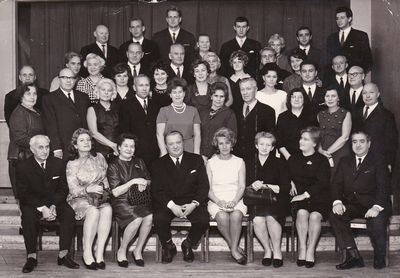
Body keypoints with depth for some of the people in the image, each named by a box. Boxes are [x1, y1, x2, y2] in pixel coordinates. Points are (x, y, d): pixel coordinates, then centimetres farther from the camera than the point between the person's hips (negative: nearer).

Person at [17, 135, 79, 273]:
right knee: (28, 216, -34)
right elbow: (23, 194, -10)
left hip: (55, 202, 2)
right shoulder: (23, 166, -4)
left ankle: (63, 254, -24)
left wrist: (53, 206, -15)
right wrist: (42, 208, -23)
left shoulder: (58, 164, 4)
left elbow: (63, 189, 3)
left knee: (69, 213, -27)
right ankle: (31, 256, -25)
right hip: (33, 204, -2)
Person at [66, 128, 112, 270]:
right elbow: (73, 189, -7)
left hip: (99, 197, 3)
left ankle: (99, 253, -31)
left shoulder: (99, 157, 12)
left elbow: (105, 178, 20)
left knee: (107, 209, -32)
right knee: (93, 211, -36)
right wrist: (88, 189, -23)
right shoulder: (72, 164, 0)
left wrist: (105, 189, 0)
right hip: (79, 199, -3)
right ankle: (87, 253, -27)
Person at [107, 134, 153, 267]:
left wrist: (144, 184, -4)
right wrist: (133, 181, -14)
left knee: (150, 217, -29)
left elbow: (149, 181, 20)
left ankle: (138, 251, -8)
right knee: (137, 219, -33)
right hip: (122, 202, -4)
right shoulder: (113, 166, 2)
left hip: (140, 200, 4)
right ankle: (121, 251, -9)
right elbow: (116, 192, -6)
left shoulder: (139, 163, 18)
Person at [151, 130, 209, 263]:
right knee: (159, 219, -31)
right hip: (167, 203, 0)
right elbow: (156, 191, -2)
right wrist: (172, 206, -18)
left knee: (203, 219, -28)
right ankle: (168, 246, 0)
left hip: (191, 202, 1)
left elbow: (204, 186, 3)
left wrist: (194, 204, -15)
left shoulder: (196, 160, 9)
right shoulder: (158, 164, 7)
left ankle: (188, 244, 4)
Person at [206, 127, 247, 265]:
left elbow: (242, 187, 4)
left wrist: (233, 201, -14)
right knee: (222, 217, -33)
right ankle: (235, 248, -17)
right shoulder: (211, 163, 11)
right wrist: (219, 202, -13)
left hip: (236, 200, 0)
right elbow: (208, 189, 5)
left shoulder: (239, 162, 12)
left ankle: (234, 249, -22)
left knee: (236, 215, -34)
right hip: (216, 201, 0)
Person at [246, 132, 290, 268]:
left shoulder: (279, 164, 9)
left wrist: (265, 186, -10)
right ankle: (267, 250, -9)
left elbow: (285, 188, -1)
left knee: (271, 217, -33)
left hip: (276, 201, -1)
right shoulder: (250, 165, 15)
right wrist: (253, 186, -12)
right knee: (258, 220, -31)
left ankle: (277, 251, -14)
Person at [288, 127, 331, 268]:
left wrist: (305, 195, -15)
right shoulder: (293, 159, 20)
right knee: (302, 213, -32)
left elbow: (322, 183, -5)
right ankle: (302, 249, -25)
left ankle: (311, 251, -24)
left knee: (315, 215, -33)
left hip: (318, 198, -2)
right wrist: (290, 182, 9)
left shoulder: (322, 160, 6)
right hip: (298, 198, 2)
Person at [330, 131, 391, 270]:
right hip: (351, 205, 4)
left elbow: (383, 187, -6)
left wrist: (377, 207, -24)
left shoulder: (378, 161, 6)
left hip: (372, 205, -3)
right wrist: (337, 201, -13)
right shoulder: (345, 162, 19)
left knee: (377, 221, -34)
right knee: (334, 215, -25)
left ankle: (379, 258, -4)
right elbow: (336, 184, 8)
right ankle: (353, 256, -24)